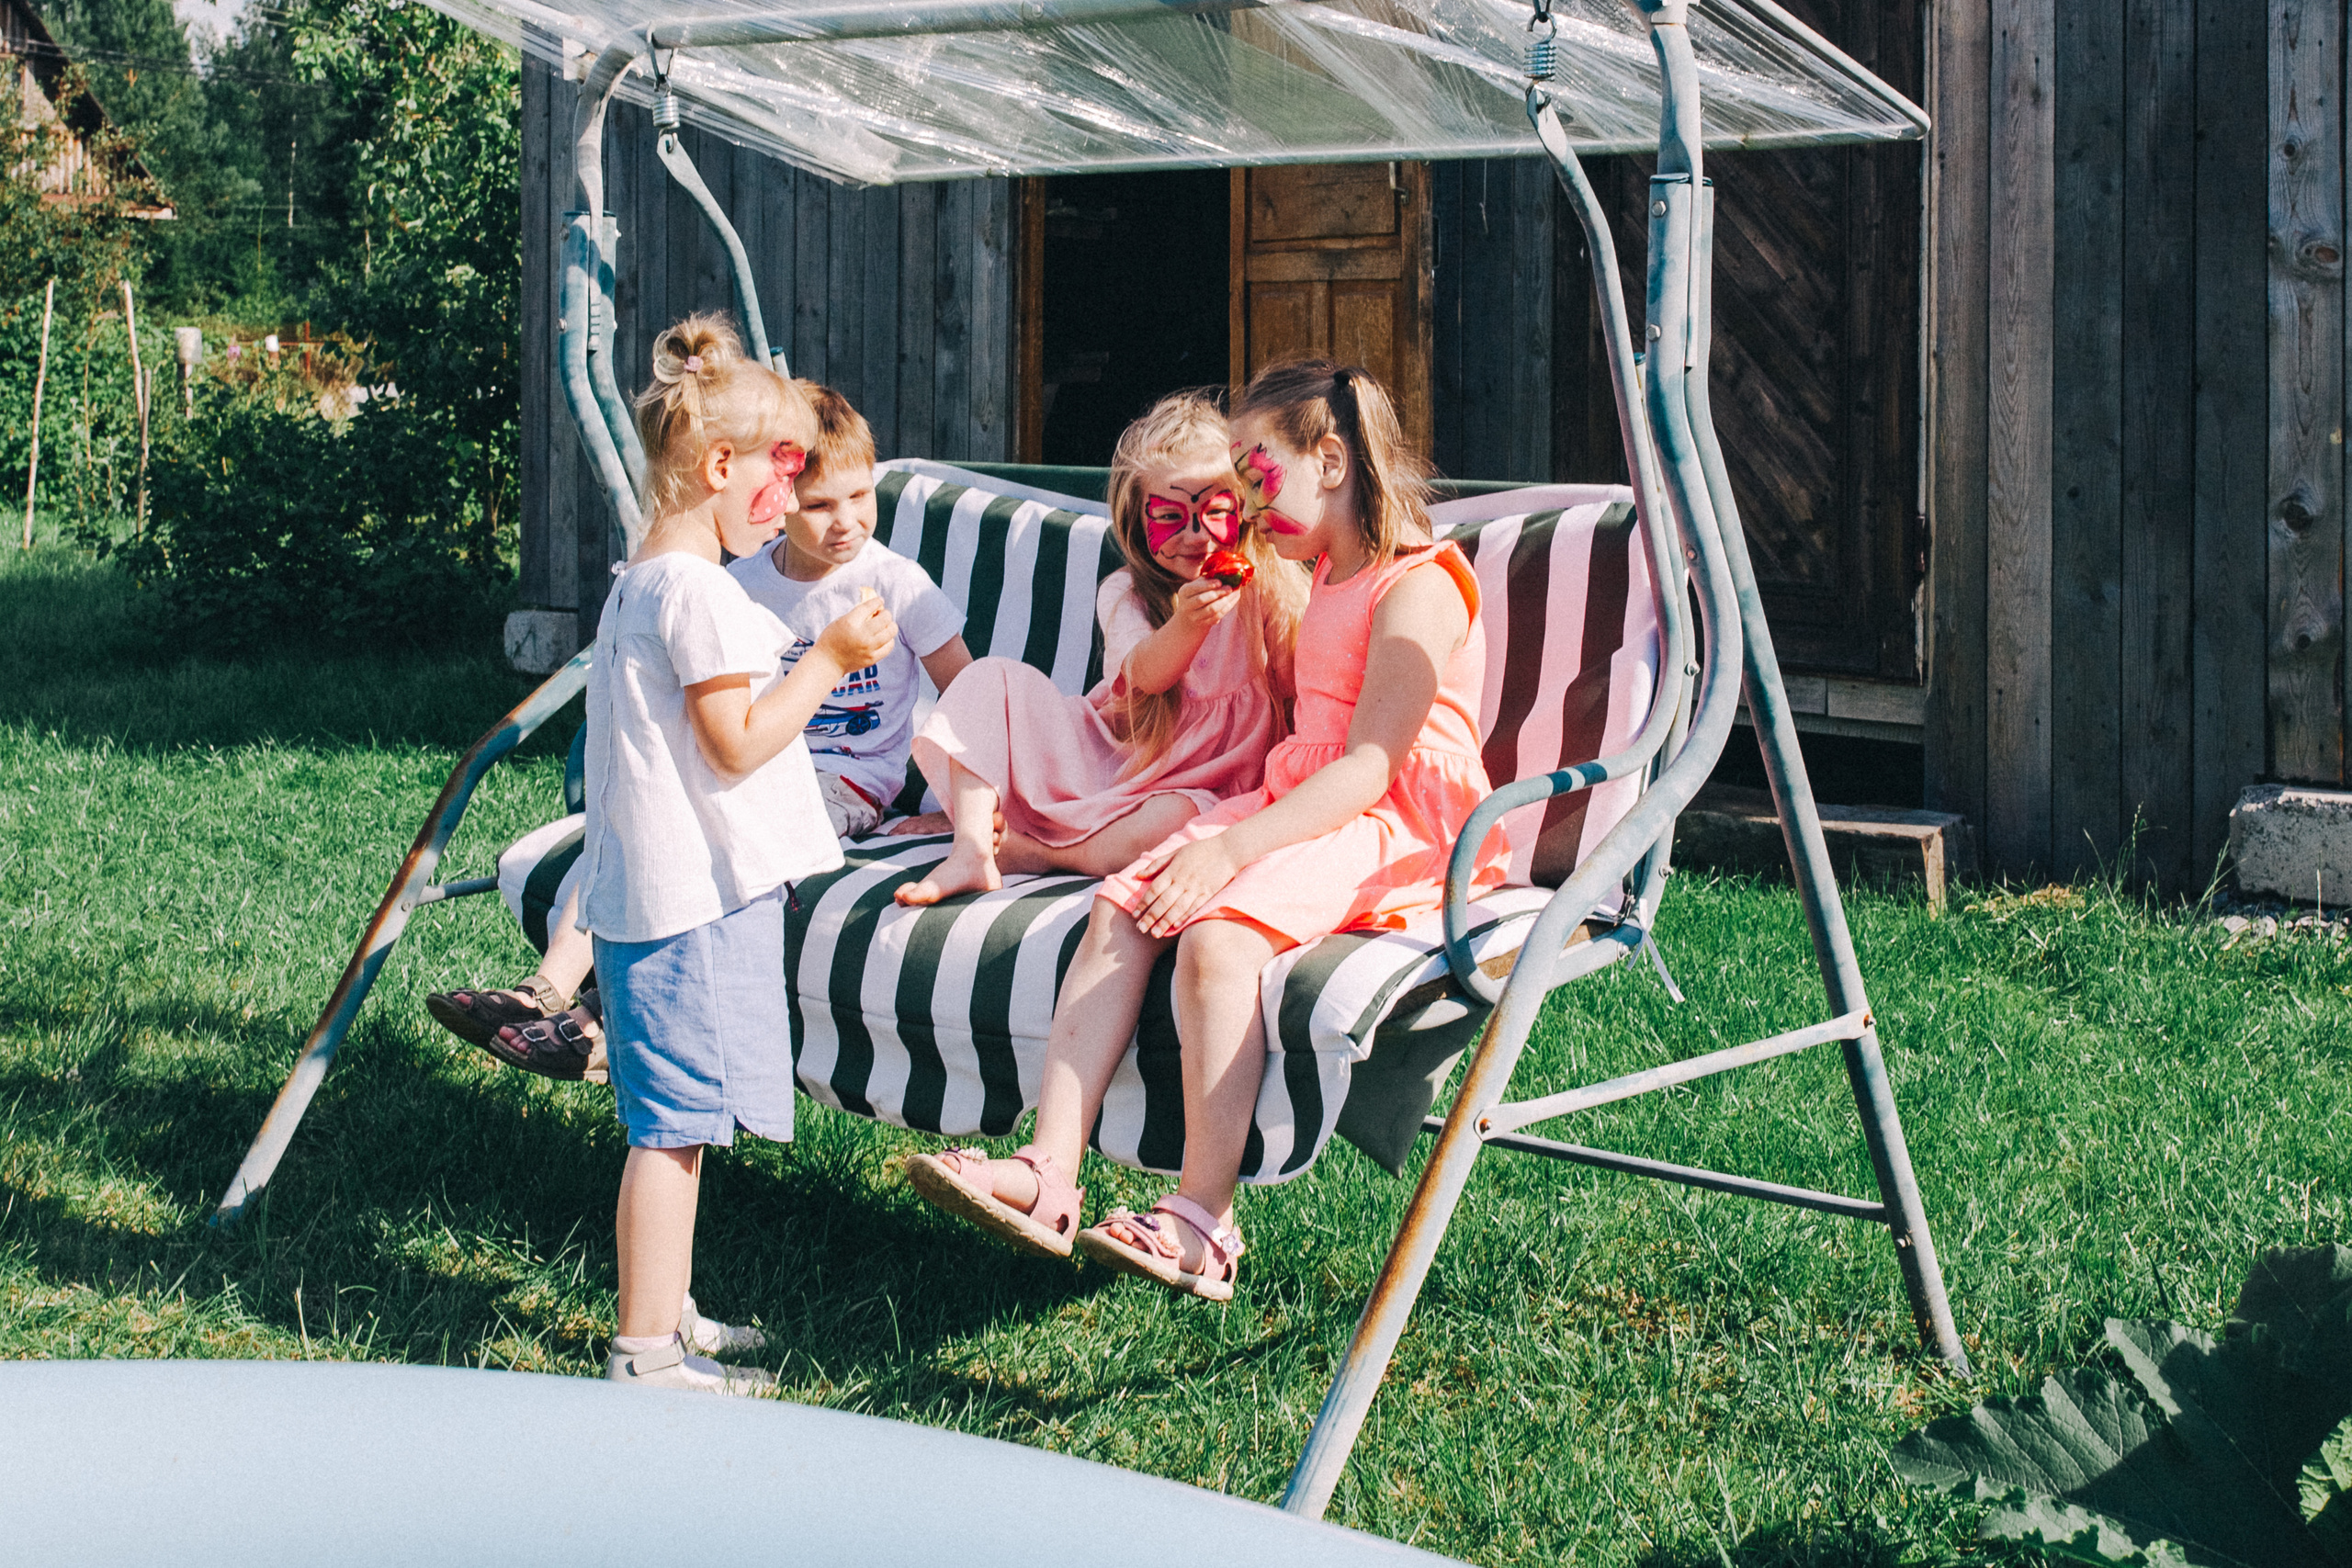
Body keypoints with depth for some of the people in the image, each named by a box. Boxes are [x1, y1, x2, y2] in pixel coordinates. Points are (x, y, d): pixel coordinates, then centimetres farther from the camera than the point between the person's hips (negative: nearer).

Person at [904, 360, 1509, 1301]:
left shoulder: (1418, 586, -11)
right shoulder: (1327, 582, 22)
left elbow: (1369, 765, -21)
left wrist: (1231, 849, -28)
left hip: (1391, 832, -9)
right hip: (1300, 805, 9)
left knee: (1217, 936, -33)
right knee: (1120, 908, -12)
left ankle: (1203, 1223, -33)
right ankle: (1048, 1173, -25)